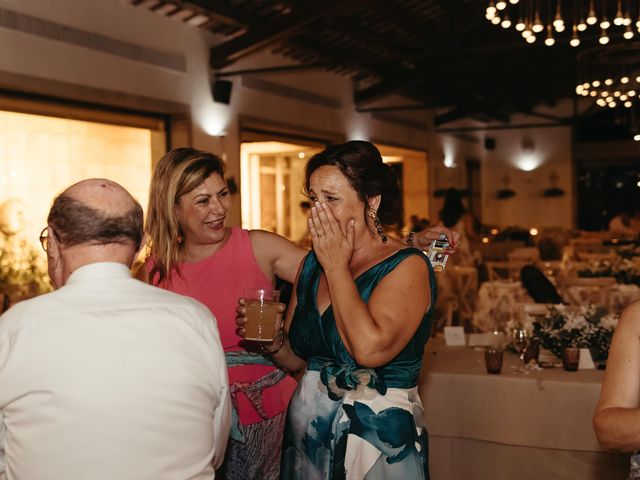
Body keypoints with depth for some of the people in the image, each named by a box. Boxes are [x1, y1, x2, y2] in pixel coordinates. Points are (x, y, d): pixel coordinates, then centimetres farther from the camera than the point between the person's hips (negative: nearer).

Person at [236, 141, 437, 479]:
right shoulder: (311, 264, 3)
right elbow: (295, 360, 11)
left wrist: (337, 267, -20)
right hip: (307, 433, 6)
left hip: (381, 441, -5)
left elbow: (370, 348, -31)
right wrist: (272, 340, -11)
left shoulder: (408, 266, -14)